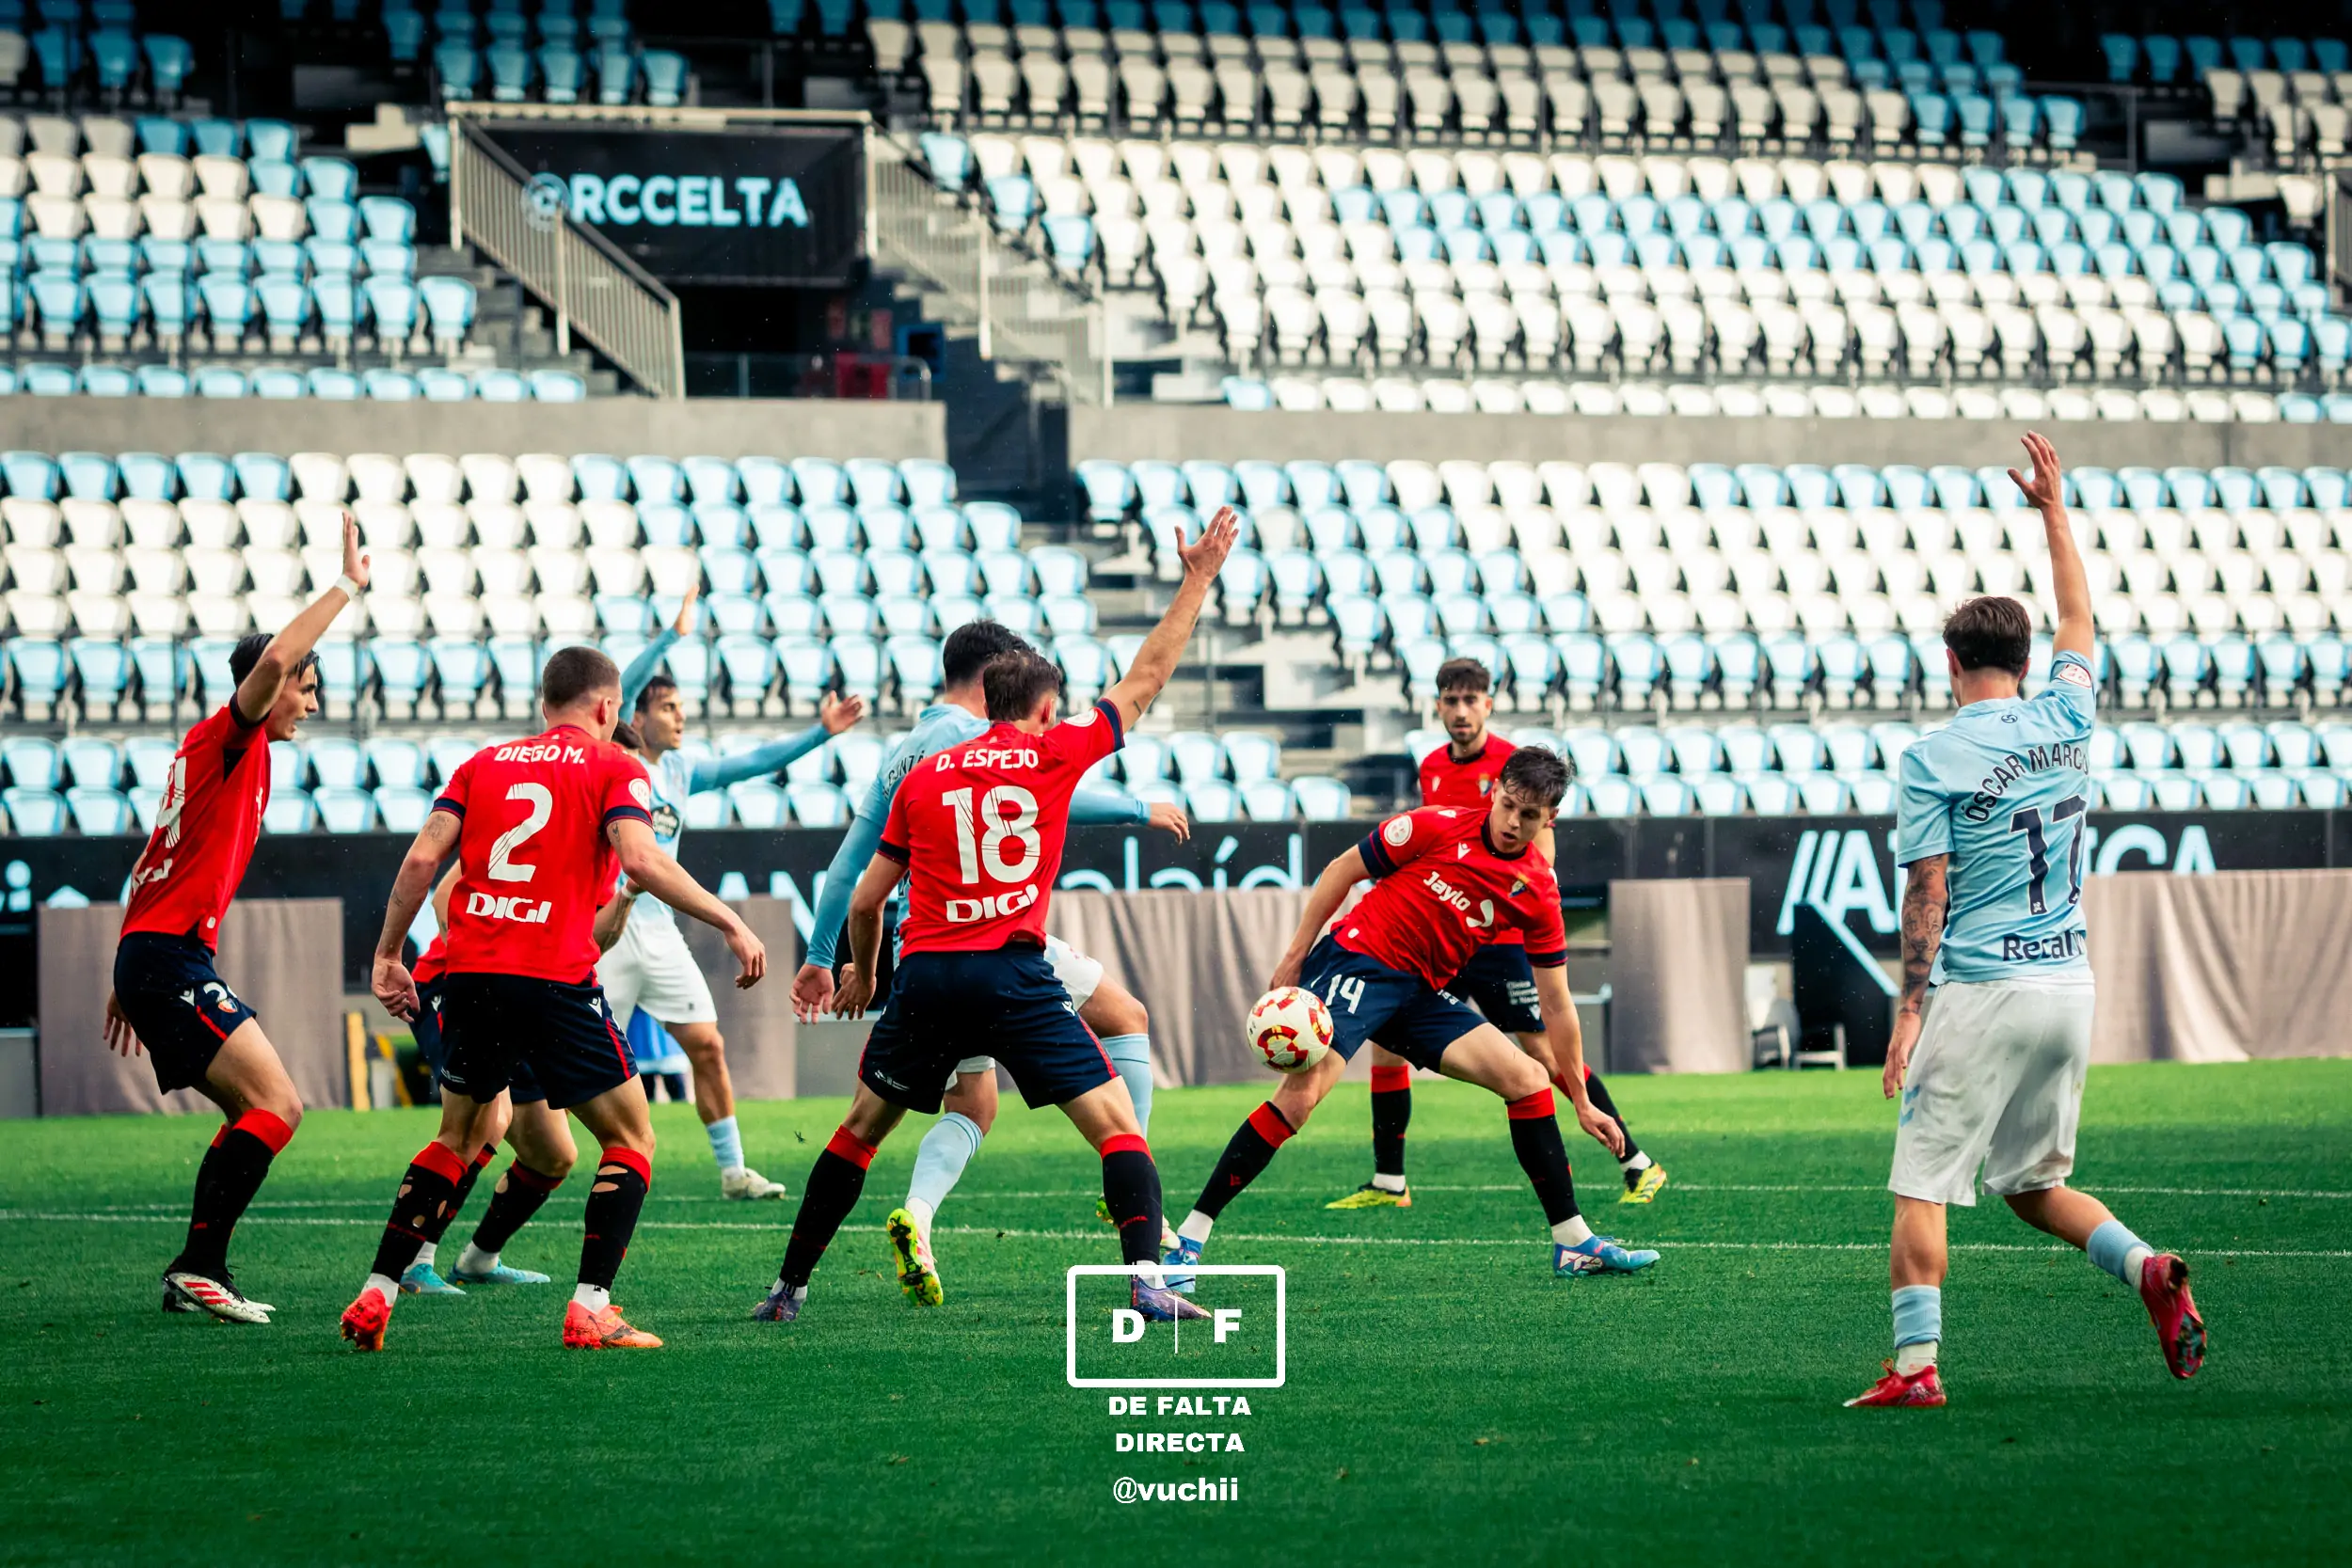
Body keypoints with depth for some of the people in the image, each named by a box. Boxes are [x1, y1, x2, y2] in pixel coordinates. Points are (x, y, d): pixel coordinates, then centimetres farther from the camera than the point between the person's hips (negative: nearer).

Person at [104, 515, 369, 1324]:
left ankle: (198, 1274, 10)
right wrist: (346, 586, -20)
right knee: (276, 1104, -15)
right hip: (170, 960, -10)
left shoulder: (213, 751, 21)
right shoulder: (226, 739, -6)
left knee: (258, 1112, 12)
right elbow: (271, 660, -27)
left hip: (151, 955, 10)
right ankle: (198, 1267, -17)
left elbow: (151, 866, 25)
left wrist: (131, 977, 27)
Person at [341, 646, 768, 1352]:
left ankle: (374, 1297, 14)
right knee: (631, 1139, 8)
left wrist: (387, 955, 12)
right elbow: (640, 858, -12)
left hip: (471, 975, 5)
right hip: (554, 979, -5)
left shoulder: (483, 763, 17)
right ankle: (590, 1309, -6)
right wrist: (730, 923, -9)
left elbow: (422, 857, 6)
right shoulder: (612, 766, 5)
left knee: (457, 1138, 22)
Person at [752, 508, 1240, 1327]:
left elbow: (864, 901, 17)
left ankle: (789, 1288, 20)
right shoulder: (1054, 753, 5)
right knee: (1117, 1125, 0)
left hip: (925, 976, 3)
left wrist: (861, 972, 35)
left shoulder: (922, 777, 13)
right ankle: (1147, 1279, -19)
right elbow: (1145, 678, 12)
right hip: (1015, 978, -3)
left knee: (859, 1129, 18)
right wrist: (1196, 581, 20)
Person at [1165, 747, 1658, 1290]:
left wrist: (1583, 1104, 9)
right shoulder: (1438, 827, -10)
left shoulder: (1537, 892, 2)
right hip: (1358, 960, -5)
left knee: (1528, 1079, -5)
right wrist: (1294, 955, -3)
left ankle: (1573, 1243, 5)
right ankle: (1188, 1240, -21)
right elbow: (1343, 870, 1)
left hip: (1424, 994, 5)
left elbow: (1556, 1006, 8)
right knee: (1301, 1093, -24)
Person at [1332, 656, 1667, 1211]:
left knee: (1544, 1050, -8)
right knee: (1386, 1040, 0)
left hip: (1499, 935, -6)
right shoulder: (1432, 768, 11)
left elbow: (1540, 856, -12)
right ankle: (1388, 1182, 10)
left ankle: (1639, 1166, 0)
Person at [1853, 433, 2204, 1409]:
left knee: (1922, 1186, -2)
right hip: (2070, 985, 6)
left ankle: (1916, 1363, -10)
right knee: (2033, 1184, 17)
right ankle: (2147, 1268, -7)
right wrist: (2053, 511, 35)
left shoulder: (1933, 762, -7)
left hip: (1984, 992, -6)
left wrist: (1908, 1013, -7)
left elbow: (1927, 898, -10)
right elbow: (2078, 624, 26)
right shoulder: (2065, 721, 7)